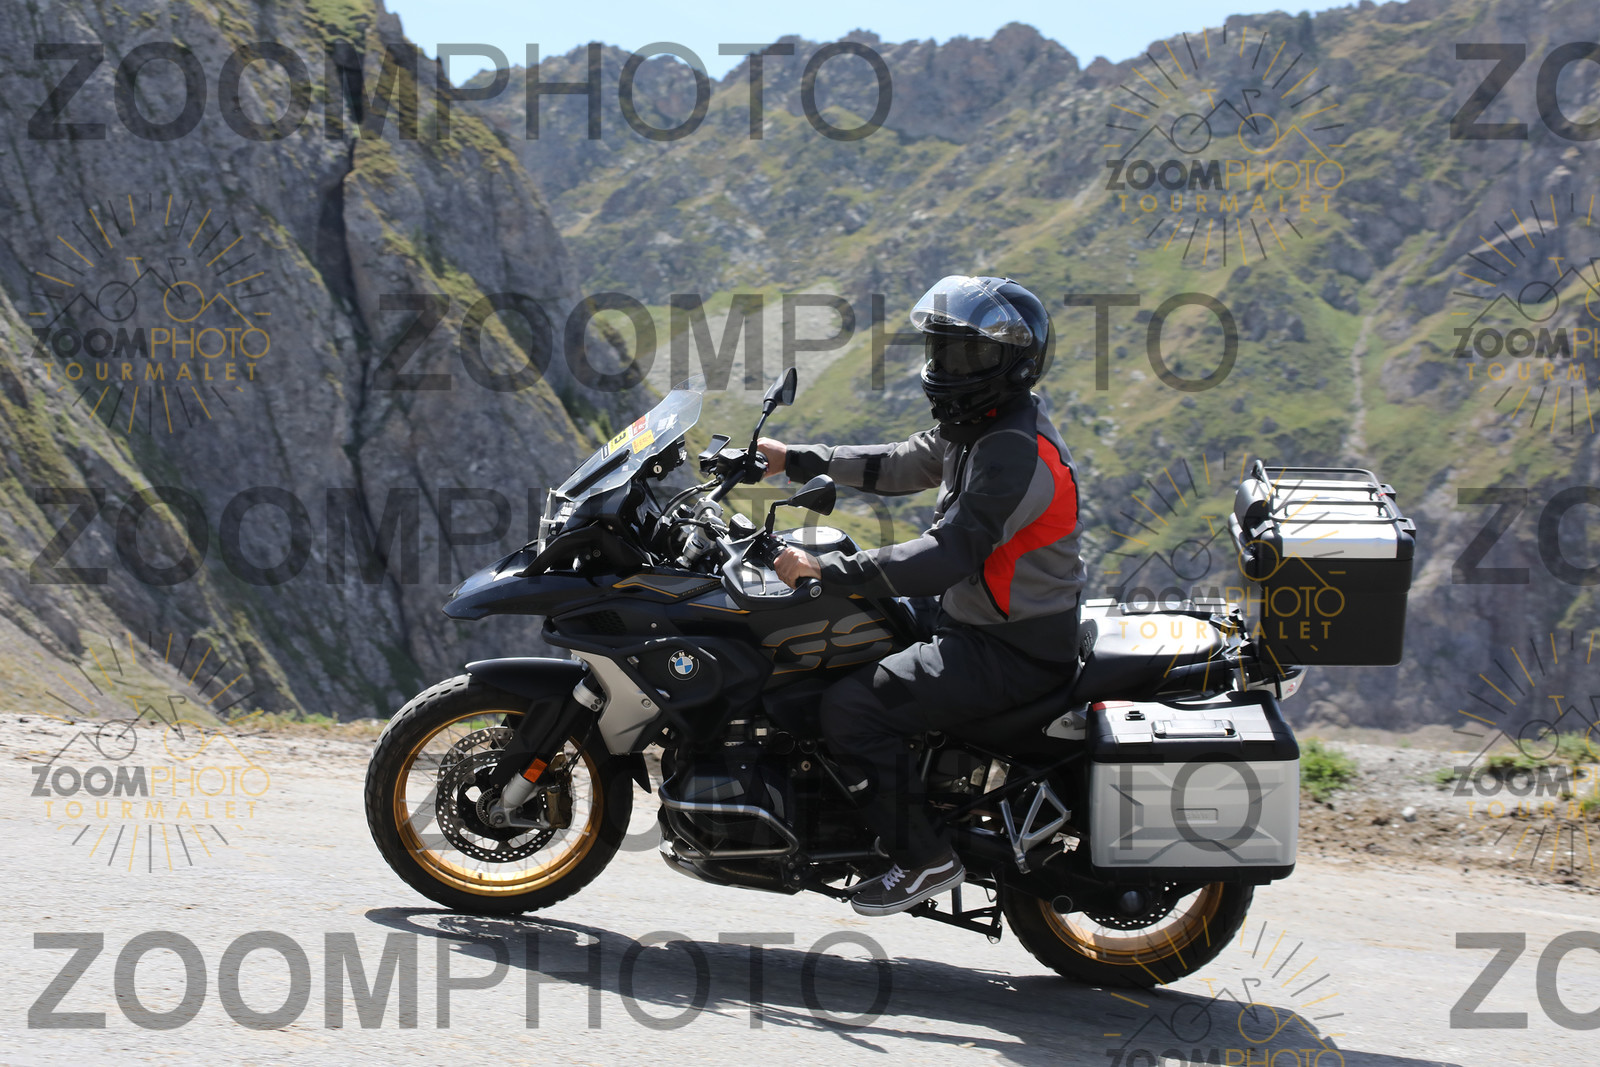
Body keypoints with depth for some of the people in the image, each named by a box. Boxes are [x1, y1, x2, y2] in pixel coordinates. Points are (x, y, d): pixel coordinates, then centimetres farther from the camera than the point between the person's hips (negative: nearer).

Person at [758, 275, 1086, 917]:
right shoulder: (979, 428, 9)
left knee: (852, 706, -21)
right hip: (976, 623, 11)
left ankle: (924, 858, -10)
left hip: (1012, 652, -11)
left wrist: (825, 568, -30)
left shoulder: (1015, 453, -24)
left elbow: (943, 558, -31)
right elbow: (897, 466, 24)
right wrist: (795, 460, 20)